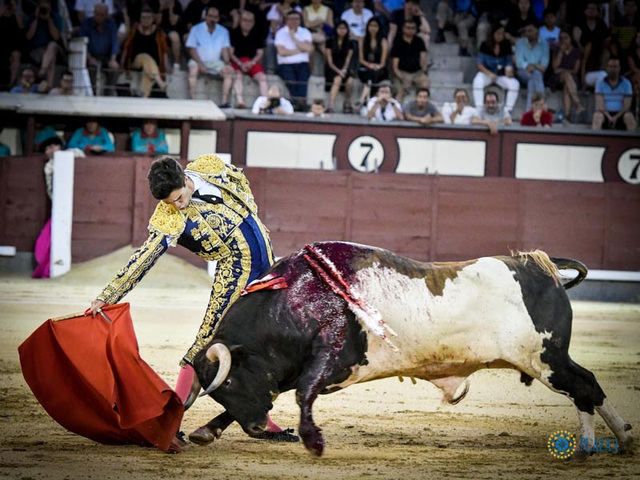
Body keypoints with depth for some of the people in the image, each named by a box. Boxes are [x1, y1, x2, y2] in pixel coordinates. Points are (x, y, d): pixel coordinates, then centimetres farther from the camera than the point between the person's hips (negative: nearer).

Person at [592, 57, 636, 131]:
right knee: (597, 116, -33)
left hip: (620, 114, 0)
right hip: (606, 113, 0)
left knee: (629, 116, -32)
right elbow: (600, 104, -6)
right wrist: (609, 117, -21)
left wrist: (616, 117, -17)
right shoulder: (600, 83, 3)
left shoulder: (626, 83, 4)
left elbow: (626, 105, -2)